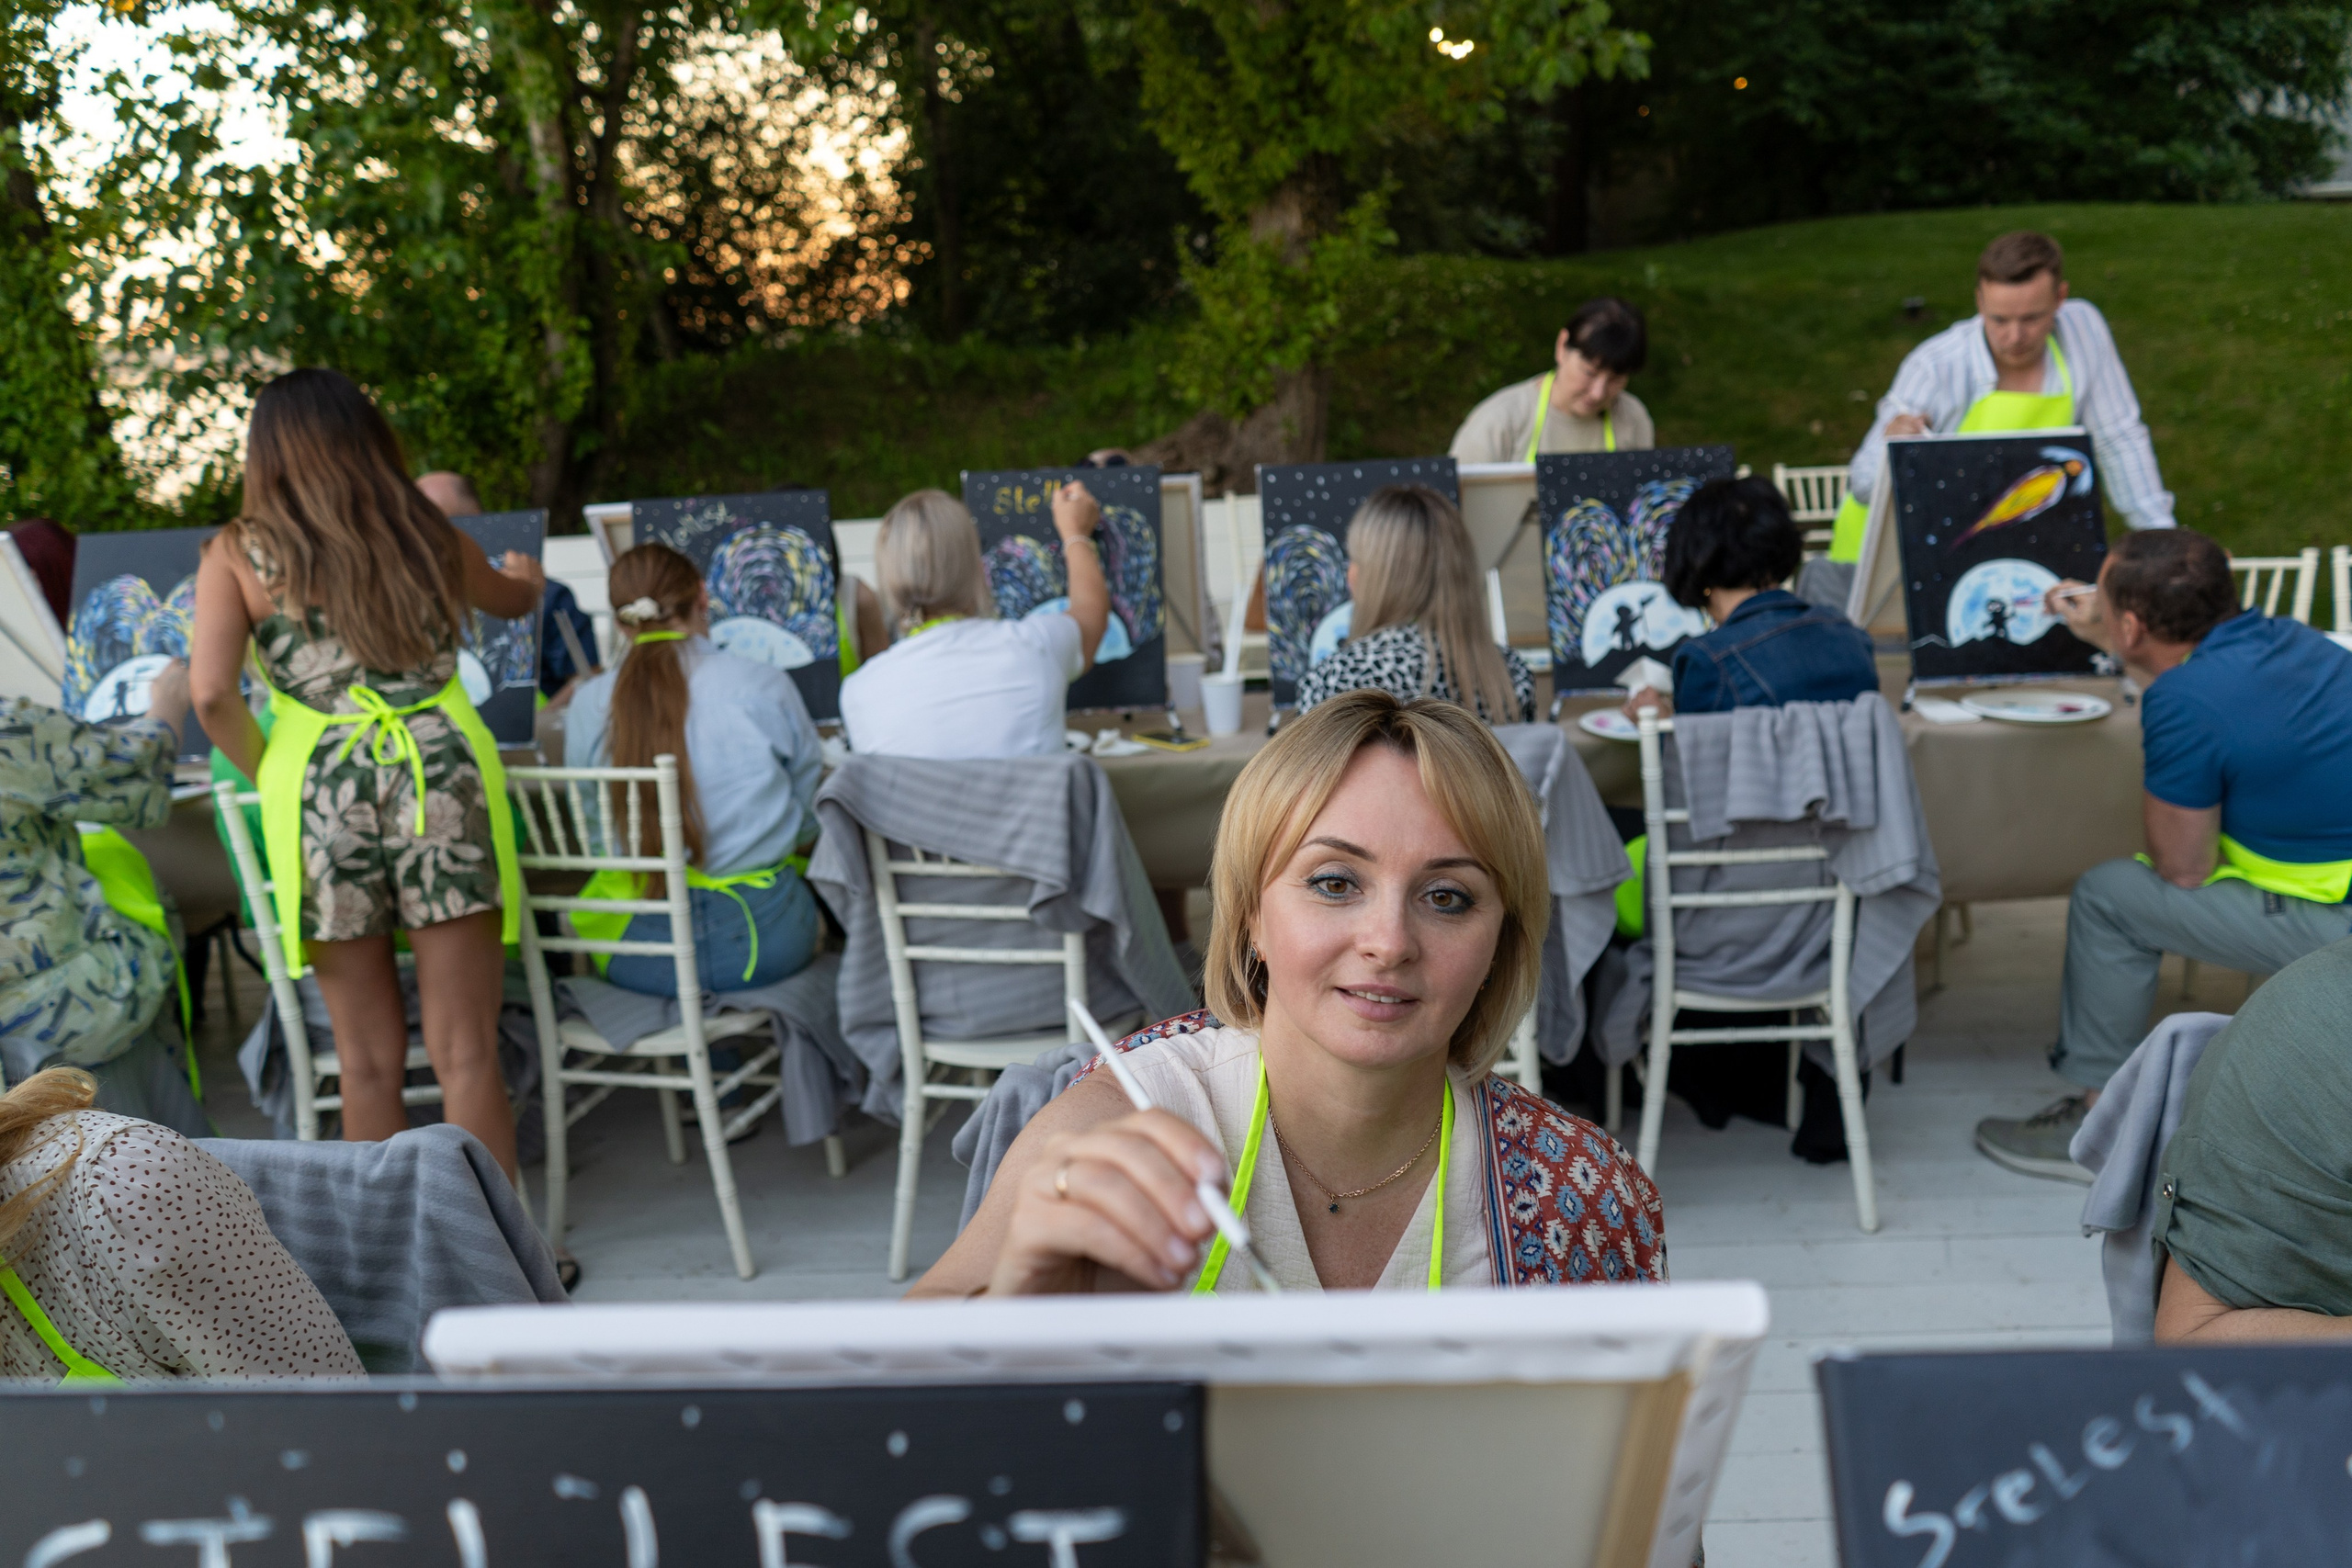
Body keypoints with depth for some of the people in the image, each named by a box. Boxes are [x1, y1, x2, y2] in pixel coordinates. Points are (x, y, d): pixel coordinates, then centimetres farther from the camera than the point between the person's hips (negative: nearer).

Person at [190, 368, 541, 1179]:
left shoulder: (237, 553, 4)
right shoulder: (423, 534, 10)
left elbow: (211, 694, -8)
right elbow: (511, 599, 30)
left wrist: (270, 775, 10)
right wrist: (526, 574, 54)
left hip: (321, 794, 0)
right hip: (445, 771, 1)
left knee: (370, 1062, 10)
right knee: (467, 1053, 4)